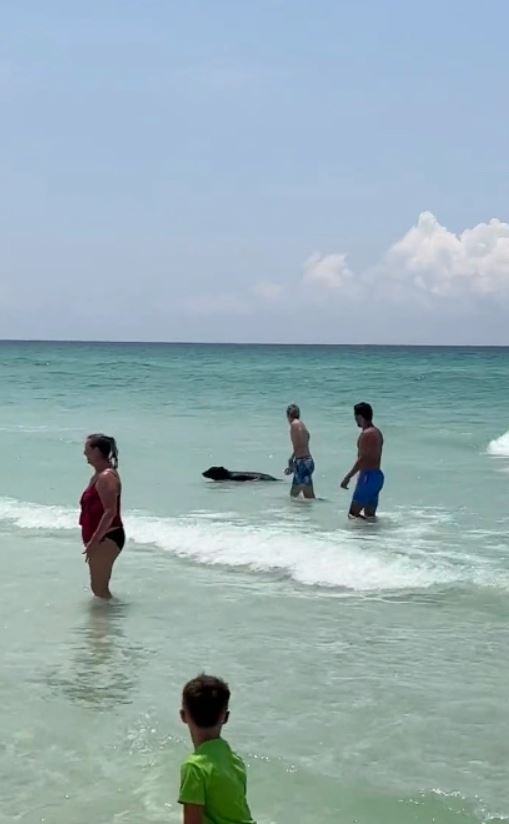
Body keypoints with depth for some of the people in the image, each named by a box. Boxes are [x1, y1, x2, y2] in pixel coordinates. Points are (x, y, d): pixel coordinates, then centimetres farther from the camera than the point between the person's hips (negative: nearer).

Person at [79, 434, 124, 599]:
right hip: (102, 538, 11)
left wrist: (94, 541, -26)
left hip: (106, 538, -11)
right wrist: (91, 540, 23)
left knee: (99, 588, -7)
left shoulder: (106, 477, -19)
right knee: (100, 587, 18)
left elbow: (110, 512, -25)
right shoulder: (99, 475, 14)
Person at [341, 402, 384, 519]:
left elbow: (362, 459, -21)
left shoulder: (366, 434, -16)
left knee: (353, 513, -8)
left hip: (368, 476, -10)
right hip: (377, 475, 10)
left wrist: (347, 477, -19)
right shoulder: (377, 432, 15)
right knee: (370, 515, 12)